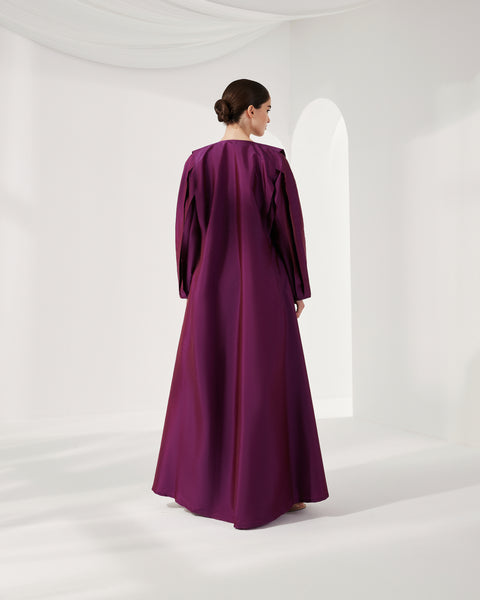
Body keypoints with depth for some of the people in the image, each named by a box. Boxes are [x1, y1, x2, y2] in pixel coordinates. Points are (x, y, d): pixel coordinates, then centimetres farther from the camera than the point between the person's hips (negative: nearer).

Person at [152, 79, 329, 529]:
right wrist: (299, 287, 4)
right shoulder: (273, 162, -8)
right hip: (264, 288, -3)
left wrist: (190, 286, 13)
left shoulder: (197, 162, 1)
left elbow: (186, 230, 3)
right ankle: (275, 490, 13)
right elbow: (289, 228, -6)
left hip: (211, 288, 3)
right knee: (268, 384, 5)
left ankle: (201, 484, 24)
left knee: (207, 383, 14)